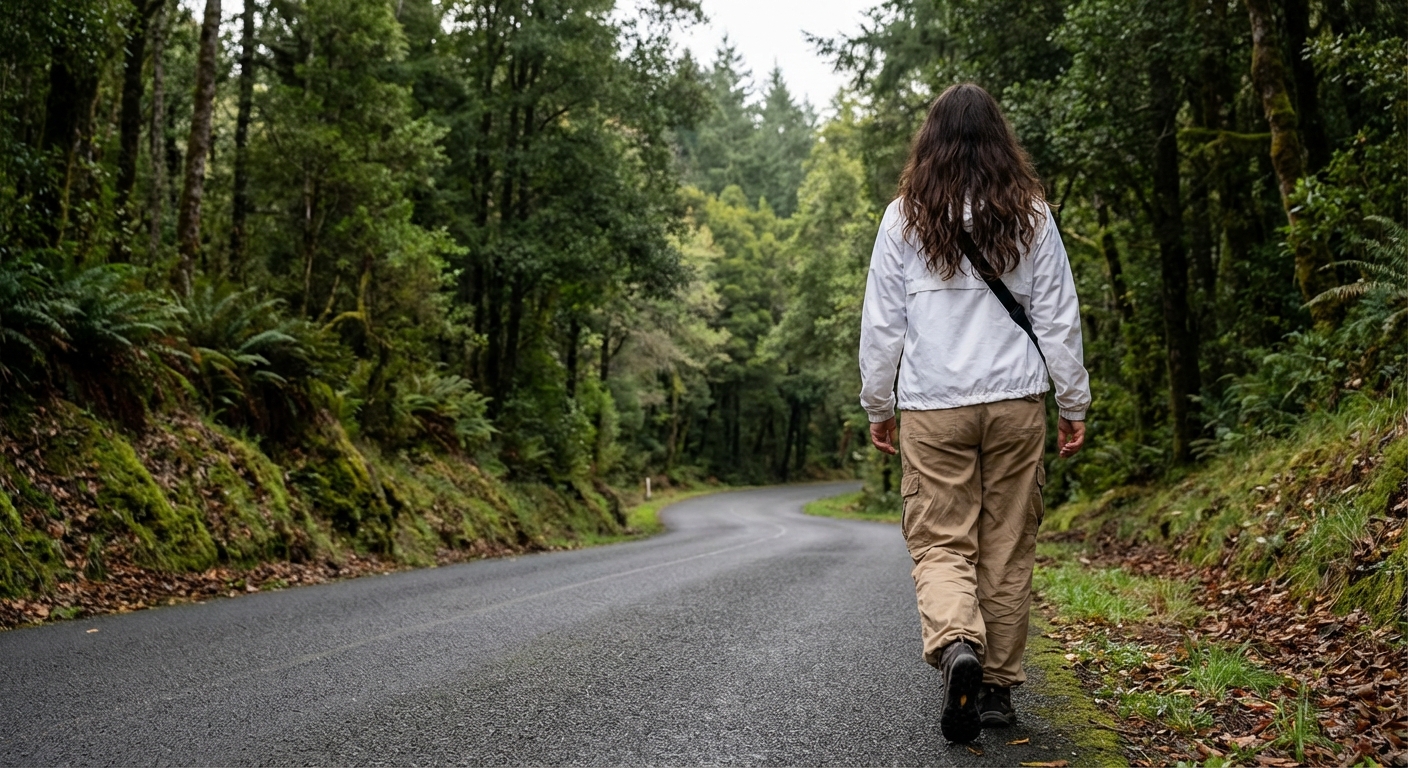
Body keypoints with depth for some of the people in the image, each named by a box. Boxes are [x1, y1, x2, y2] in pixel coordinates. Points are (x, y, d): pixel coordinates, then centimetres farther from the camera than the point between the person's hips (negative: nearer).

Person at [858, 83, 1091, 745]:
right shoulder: (1031, 215, 5)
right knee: (1008, 548, 9)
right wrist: (1073, 403, 12)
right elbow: (1059, 318, 5)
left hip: (931, 407, -1)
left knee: (941, 543, 2)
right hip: (1016, 401, 2)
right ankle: (998, 686, 15)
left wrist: (876, 405, 12)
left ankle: (956, 644, -24)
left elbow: (881, 323, 2)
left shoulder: (903, 217, 2)